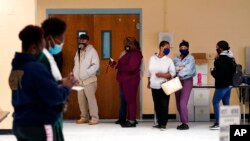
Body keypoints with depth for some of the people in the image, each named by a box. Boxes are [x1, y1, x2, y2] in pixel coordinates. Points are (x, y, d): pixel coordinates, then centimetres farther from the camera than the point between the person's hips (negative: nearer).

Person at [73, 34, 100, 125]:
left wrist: (86, 73, -18)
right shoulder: (78, 51, 16)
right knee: (81, 99, 7)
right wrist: (75, 73, 8)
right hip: (79, 80, 7)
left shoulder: (92, 51, -5)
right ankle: (84, 117, 17)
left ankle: (94, 118, -6)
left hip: (89, 79, -7)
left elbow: (96, 65, -12)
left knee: (91, 98, -10)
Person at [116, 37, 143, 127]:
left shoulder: (135, 54, -14)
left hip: (130, 80, -10)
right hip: (125, 80, 10)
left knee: (131, 100, -6)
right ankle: (131, 119, 18)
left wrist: (119, 66, -16)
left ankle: (132, 121, -2)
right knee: (128, 100, 12)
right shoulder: (129, 53, 18)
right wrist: (117, 65, 1)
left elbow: (131, 68, -23)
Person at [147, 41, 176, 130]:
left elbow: (173, 73, -4)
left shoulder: (169, 60, -1)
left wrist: (163, 75, -17)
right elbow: (149, 72, 16)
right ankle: (159, 123, 14)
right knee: (157, 105, 5)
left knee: (164, 105, -7)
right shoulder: (152, 58, 7)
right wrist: (148, 82, 17)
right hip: (154, 86, 3)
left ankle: (163, 124, -3)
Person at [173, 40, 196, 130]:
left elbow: (187, 70, -19)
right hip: (178, 81, 6)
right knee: (178, 104, 6)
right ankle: (183, 122, 16)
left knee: (183, 103, -15)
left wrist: (178, 74, -23)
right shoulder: (176, 59, 12)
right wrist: (178, 68, -17)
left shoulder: (190, 58, -4)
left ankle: (185, 123, -10)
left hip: (187, 81, -6)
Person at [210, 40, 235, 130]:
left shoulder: (222, 58, -17)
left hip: (222, 84, -9)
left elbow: (221, 72, -25)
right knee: (226, 102, 12)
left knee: (215, 102, -4)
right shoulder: (230, 57, 11)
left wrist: (213, 72, -5)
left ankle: (218, 123, -8)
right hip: (229, 83, 9)